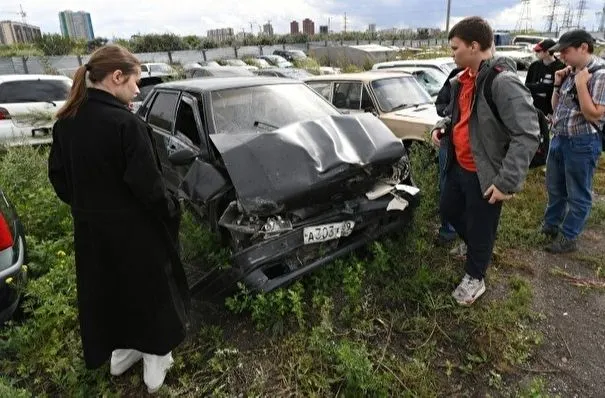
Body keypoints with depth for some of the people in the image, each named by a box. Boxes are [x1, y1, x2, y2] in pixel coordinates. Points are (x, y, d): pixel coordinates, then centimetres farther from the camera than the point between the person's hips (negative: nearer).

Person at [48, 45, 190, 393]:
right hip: (134, 229, -6)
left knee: (106, 291, 23)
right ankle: (156, 364, 28)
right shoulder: (126, 123, -23)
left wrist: (84, 206, 19)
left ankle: (120, 353, 43)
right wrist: (171, 210, -7)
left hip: (90, 228, 7)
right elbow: (147, 184, -23)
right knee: (151, 291, 13)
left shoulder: (66, 121, 1)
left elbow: (58, 176, 9)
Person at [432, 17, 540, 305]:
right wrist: (443, 130, 2)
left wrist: (508, 182, -28)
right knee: (449, 210, 24)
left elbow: (528, 135, -26)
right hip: (458, 166, 9)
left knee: (479, 228, 8)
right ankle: (474, 247, 51)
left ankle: (474, 278, 32)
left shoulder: (503, 82, -22)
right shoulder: (463, 80, 6)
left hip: (483, 174, -9)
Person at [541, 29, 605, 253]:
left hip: (582, 143, -8)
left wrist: (580, 84, -22)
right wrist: (558, 84, 1)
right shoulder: (571, 72, 6)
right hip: (559, 138, 8)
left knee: (578, 195, 8)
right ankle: (550, 225, 40)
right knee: (554, 189, 22)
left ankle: (568, 238, 20)